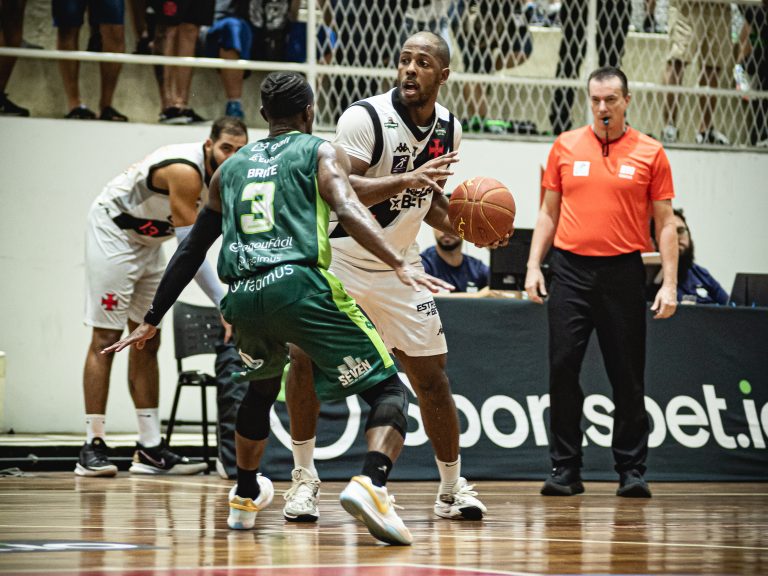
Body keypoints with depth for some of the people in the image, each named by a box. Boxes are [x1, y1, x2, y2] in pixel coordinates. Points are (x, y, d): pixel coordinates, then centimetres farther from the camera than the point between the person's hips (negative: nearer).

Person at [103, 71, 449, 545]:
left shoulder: (231, 169, 28)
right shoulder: (322, 152, 14)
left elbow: (190, 251, 30)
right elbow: (347, 209, -8)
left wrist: (153, 320, 38)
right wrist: (399, 264, -18)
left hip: (242, 298, 5)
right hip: (300, 285, -5)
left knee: (262, 387, 36)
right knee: (389, 390, -1)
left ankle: (246, 497, 45)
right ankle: (371, 484, -28)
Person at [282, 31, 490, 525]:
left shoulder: (448, 128, 0)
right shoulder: (366, 117, -20)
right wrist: (406, 179, -39)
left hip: (398, 266, 4)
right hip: (339, 257, -4)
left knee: (432, 375, 3)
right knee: (306, 357, -18)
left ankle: (453, 488, 18)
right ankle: (305, 479, -3)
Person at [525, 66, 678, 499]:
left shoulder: (650, 154, 2)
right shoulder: (566, 147, 7)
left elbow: (665, 222, 3)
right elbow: (549, 212, 14)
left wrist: (669, 283, -4)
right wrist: (534, 265, 5)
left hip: (623, 272, -2)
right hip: (570, 268, 2)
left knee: (628, 376, 1)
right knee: (563, 368, -2)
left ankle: (632, 471, 8)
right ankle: (565, 470, 5)